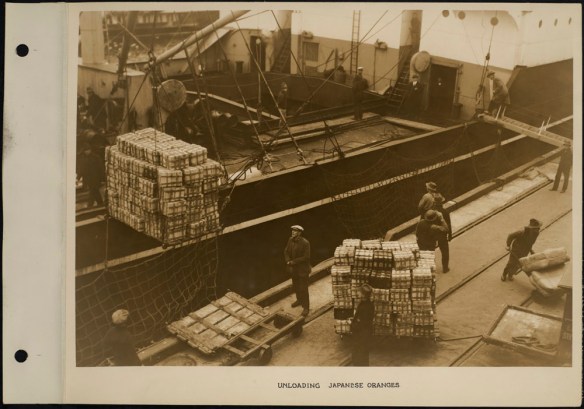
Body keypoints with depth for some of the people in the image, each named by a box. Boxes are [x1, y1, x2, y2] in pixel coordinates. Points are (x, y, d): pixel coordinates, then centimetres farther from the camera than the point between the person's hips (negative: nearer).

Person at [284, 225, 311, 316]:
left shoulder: (305, 243, -24)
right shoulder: (290, 240, -5)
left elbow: (306, 257, -23)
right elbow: (286, 252, 2)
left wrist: (293, 262, -21)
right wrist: (288, 262, -15)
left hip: (302, 269, -6)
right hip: (293, 268, 6)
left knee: (303, 288, 2)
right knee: (296, 286, 23)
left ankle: (306, 307, 17)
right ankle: (299, 300, 46)